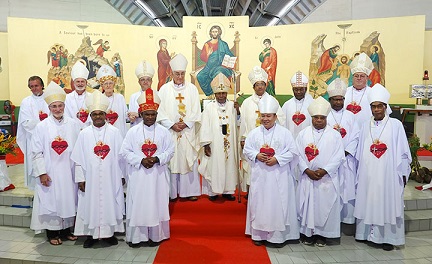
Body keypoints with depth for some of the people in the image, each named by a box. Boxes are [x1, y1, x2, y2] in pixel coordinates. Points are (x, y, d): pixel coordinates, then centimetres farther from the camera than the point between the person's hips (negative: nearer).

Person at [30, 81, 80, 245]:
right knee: (50, 200, 6)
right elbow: (37, 152, -4)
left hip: (68, 170, 2)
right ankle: (52, 233, 21)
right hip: (49, 171, -2)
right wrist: (41, 172, -10)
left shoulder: (73, 124, 1)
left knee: (68, 199, 10)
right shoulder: (42, 126, -4)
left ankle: (66, 230, 26)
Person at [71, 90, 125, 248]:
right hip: (90, 178, 0)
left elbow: (120, 156, 1)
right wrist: (80, 179, -3)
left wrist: (120, 175, 1)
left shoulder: (115, 132, -1)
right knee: (90, 204, 6)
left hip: (110, 178, 0)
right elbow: (78, 158, 0)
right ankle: (91, 234, 22)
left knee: (109, 203, 7)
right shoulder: (84, 134, 1)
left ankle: (109, 232, 23)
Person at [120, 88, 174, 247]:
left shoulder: (163, 132, 3)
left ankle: (155, 235, 19)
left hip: (158, 175, 1)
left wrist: (157, 159, -14)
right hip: (138, 175, 0)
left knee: (157, 203, 5)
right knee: (137, 204, 3)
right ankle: (136, 236, 16)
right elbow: (125, 152, -1)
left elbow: (170, 151, 2)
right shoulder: (133, 132, 1)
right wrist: (141, 160, -13)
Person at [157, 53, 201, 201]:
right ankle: (172, 192, 10)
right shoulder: (165, 89, 5)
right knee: (171, 160, 0)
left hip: (188, 132, 1)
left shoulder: (192, 88, 8)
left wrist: (185, 124, -9)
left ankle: (190, 191, 12)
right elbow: (160, 111, 0)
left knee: (189, 160, 2)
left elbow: (196, 111, 3)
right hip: (169, 132, -1)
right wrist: (172, 125, -11)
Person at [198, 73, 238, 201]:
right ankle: (212, 191, 14)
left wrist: (238, 110, -19)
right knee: (214, 166, 1)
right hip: (214, 144, -3)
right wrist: (206, 144, -10)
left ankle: (227, 190, 20)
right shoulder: (209, 107, -1)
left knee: (229, 165, 8)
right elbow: (205, 126, -4)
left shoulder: (232, 106, 6)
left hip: (229, 143, 3)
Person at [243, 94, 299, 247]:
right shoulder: (254, 133, 6)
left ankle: (278, 236, 14)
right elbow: (246, 149, 8)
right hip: (259, 175, 2)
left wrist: (277, 159, -15)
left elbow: (292, 152, -3)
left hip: (278, 175, -2)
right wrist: (256, 155, -11)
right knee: (259, 203, 7)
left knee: (278, 203, 2)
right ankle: (259, 234, 19)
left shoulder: (284, 133, -1)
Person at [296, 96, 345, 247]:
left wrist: (324, 170, -14)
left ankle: (322, 234, 17)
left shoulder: (334, 135, 1)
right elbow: (299, 155, 0)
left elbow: (339, 157, -4)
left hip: (327, 178, -1)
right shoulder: (303, 134, 4)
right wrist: (307, 171, -12)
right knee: (306, 204, 5)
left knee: (325, 205, 3)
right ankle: (306, 233, 19)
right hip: (307, 177, 1)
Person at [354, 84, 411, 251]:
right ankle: (367, 232, 21)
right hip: (368, 173, 3)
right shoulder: (366, 126, 7)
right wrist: (361, 171, 9)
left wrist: (403, 173, -2)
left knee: (387, 202, 2)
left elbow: (402, 151, -2)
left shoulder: (395, 125, -3)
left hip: (388, 173, -3)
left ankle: (388, 237, 14)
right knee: (368, 201, 8)